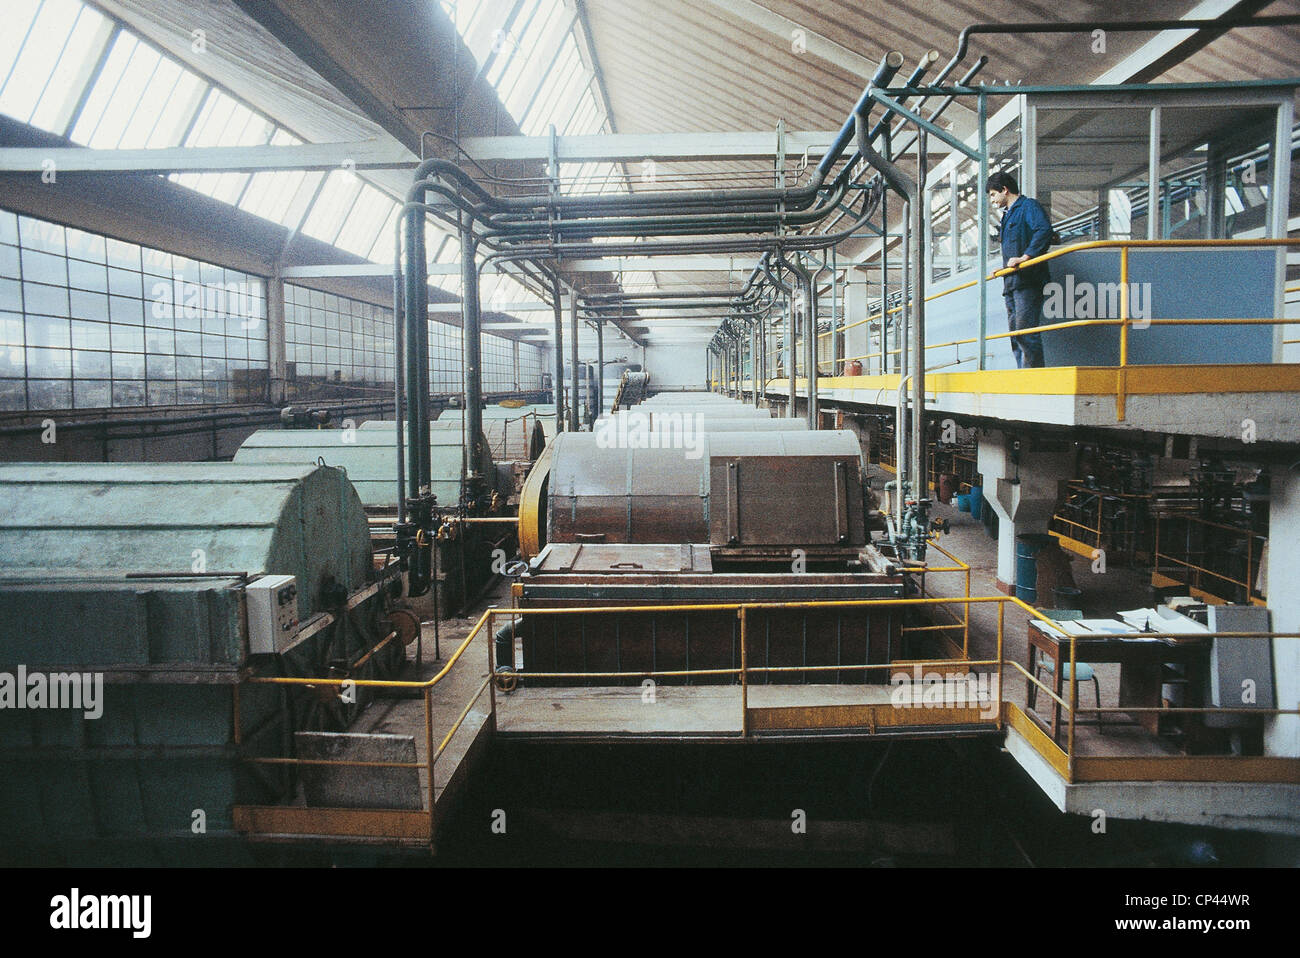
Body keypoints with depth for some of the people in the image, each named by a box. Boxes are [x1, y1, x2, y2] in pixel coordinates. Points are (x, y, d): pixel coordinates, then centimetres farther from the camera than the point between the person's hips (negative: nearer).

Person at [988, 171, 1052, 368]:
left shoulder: (1029, 206, -2)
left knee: (1025, 330, -15)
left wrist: (1024, 257, -23)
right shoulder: (1008, 214, 26)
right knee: (1015, 332, 6)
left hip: (1027, 280, -10)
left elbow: (1044, 230, -19)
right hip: (1012, 282, 10)